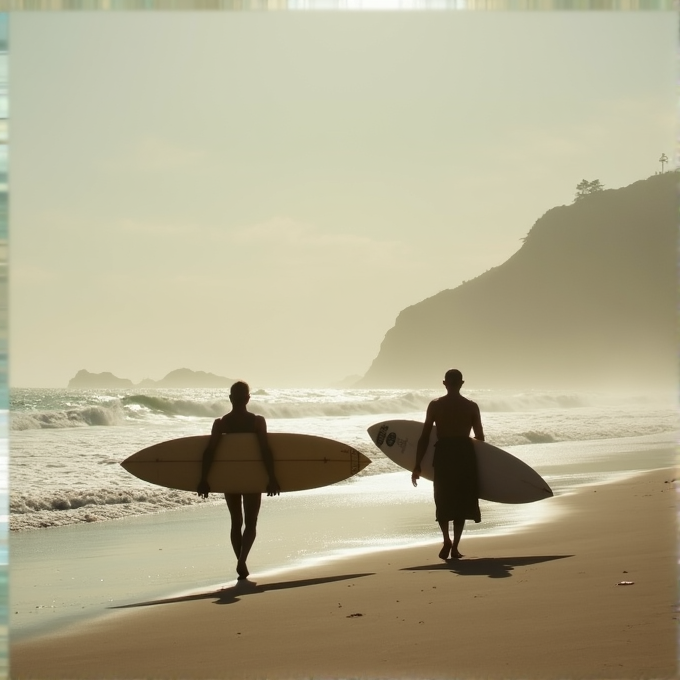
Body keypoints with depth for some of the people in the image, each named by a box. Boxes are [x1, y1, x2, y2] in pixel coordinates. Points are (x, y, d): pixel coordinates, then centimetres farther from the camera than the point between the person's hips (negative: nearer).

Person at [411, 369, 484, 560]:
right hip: (465, 454, 0)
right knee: (461, 501, 10)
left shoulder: (435, 405, 0)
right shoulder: (471, 407, 2)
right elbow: (480, 437, 6)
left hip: (443, 454, 0)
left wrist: (417, 466, 0)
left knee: (443, 501, 14)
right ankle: (454, 547, 6)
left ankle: (447, 540, -6)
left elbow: (424, 436, -2)